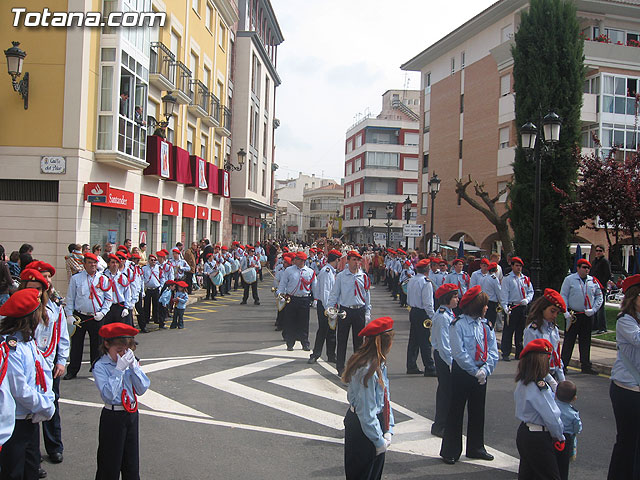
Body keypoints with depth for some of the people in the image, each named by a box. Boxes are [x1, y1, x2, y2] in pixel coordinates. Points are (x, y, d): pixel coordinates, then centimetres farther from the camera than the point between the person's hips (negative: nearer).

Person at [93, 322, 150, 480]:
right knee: (110, 466, 5)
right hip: (112, 418, -5)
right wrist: (119, 369, -23)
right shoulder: (100, 366, -13)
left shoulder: (131, 362, 2)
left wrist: (133, 366, -14)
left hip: (132, 413, 5)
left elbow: (142, 389, -4)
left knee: (131, 462, 15)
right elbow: (108, 395, -23)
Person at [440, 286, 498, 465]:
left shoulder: (486, 325, 4)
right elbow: (459, 353, -17)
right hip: (462, 372, -6)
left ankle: (476, 448, 30)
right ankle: (450, 451, 12)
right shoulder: (458, 325, -13)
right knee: (456, 411, 2)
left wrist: (485, 370, -14)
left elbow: (493, 352, 0)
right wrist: (475, 372, -15)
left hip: (481, 374, 6)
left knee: (478, 411, 15)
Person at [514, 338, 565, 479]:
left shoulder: (522, 383, 3)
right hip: (538, 439, -9)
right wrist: (560, 437, -4)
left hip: (524, 432, 9)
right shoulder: (538, 388, -24)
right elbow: (551, 417, -20)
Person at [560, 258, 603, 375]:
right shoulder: (569, 279, -2)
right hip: (573, 315, -3)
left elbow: (599, 296, 12)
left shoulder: (593, 281, 8)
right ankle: (563, 365, 5)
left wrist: (593, 310, -2)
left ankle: (585, 365, 19)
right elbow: (563, 296, -3)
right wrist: (565, 312, -12)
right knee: (569, 341, -1)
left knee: (585, 341, 10)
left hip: (587, 316, 4)